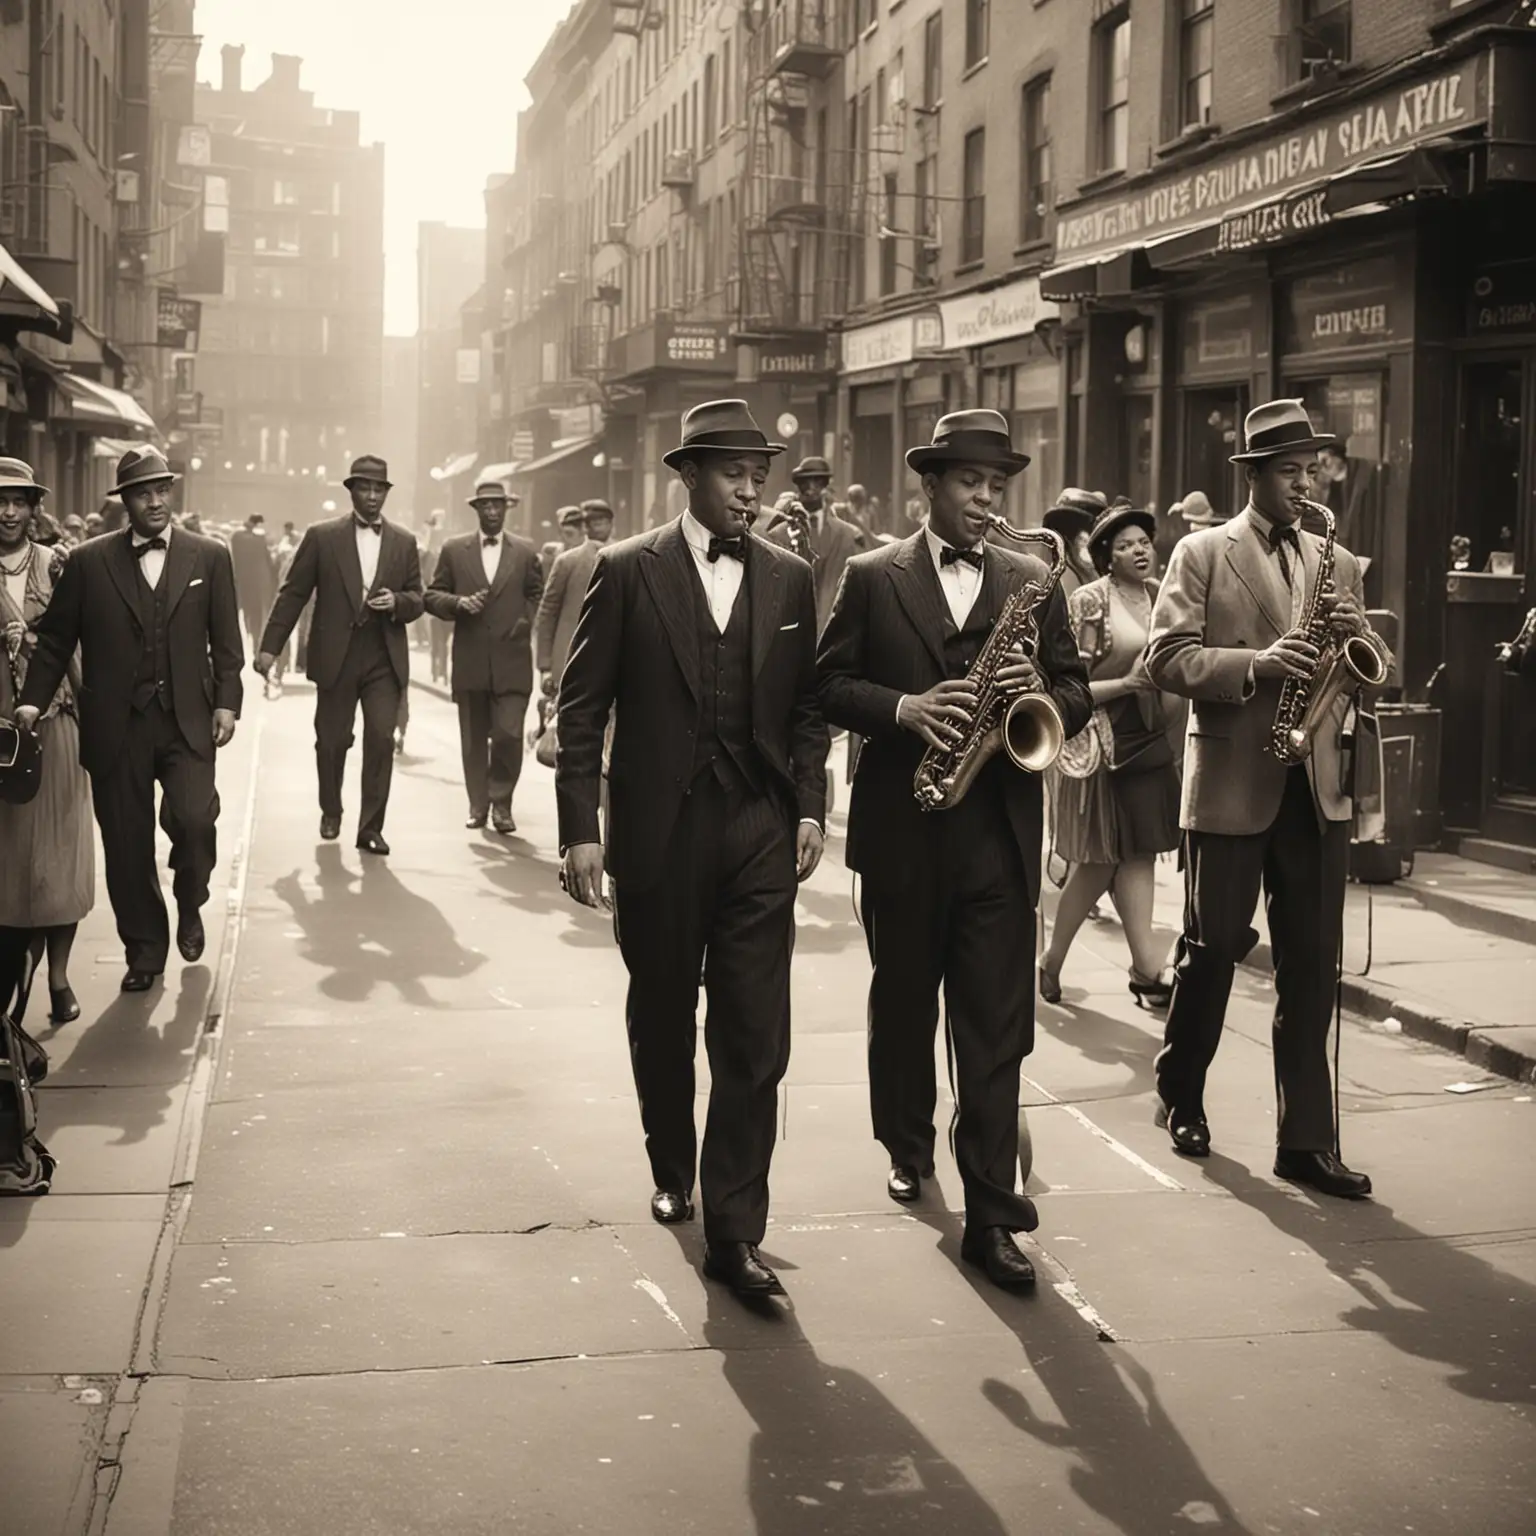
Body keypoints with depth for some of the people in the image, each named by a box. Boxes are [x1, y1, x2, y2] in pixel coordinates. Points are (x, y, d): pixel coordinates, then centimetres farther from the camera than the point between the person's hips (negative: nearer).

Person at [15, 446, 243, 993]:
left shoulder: (209, 557, 5)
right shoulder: (88, 562, 3)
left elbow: (225, 640, 6)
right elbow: (55, 638, 4)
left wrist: (226, 702, -2)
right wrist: (34, 699, -6)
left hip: (186, 720, 0)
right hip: (116, 724, 1)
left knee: (194, 818, -16)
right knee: (125, 840, 5)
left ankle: (189, 906, 15)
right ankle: (144, 948, 21)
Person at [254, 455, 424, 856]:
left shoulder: (404, 543, 8)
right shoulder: (322, 537, 2)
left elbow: (417, 599, 12)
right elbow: (293, 593, 2)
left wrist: (397, 602, -12)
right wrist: (270, 647, -2)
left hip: (385, 660, 1)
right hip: (336, 657, -1)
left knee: (381, 739, -9)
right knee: (332, 740, 9)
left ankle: (371, 827, -2)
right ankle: (331, 812, 32)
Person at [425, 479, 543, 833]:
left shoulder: (526, 551, 8)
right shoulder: (454, 550, 7)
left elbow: (537, 596, 15)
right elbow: (432, 595, 6)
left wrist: (525, 622, 0)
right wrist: (458, 603, -12)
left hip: (511, 661, -1)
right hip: (470, 661, 1)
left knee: (509, 734, -9)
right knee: (473, 738, 7)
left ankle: (501, 803, 9)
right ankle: (478, 806, 18)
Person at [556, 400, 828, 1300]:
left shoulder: (790, 579, 7)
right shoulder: (629, 571, -2)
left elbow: (807, 707, 12)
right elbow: (583, 707, -3)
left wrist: (810, 807, 0)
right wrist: (580, 829, -8)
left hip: (761, 832, 1)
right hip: (659, 831, -1)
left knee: (754, 1036, -3)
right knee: (662, 1020, 14)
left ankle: (734, 1232, 2)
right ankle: (673, 1174, 36)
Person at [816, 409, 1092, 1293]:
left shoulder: (1034, 581, 8)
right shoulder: (873, 576, 3)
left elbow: (1078, 697, 8)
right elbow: (829, 684, -1)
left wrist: (1041, 691, -14)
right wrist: (903, 708, -18)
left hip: (999, 832, 0)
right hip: (901, 828, 0)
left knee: (997, 1031, -3)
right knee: (903, 1002, 16)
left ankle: (992, 1215, -1)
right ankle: (908, 1146, 39)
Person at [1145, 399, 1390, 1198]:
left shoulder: (1336, 563, 14)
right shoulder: (1202, 554, 0)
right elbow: (1167, 658, -11)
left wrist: (1356, 637, -9)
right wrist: (1255, 665, -24)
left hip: (1316, 786, 4)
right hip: (1231, 783, -4)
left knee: (1312, 968, 3)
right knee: (1212, 948, 7)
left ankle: (1307, 1140, 8)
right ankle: (1179, 1094, 29)